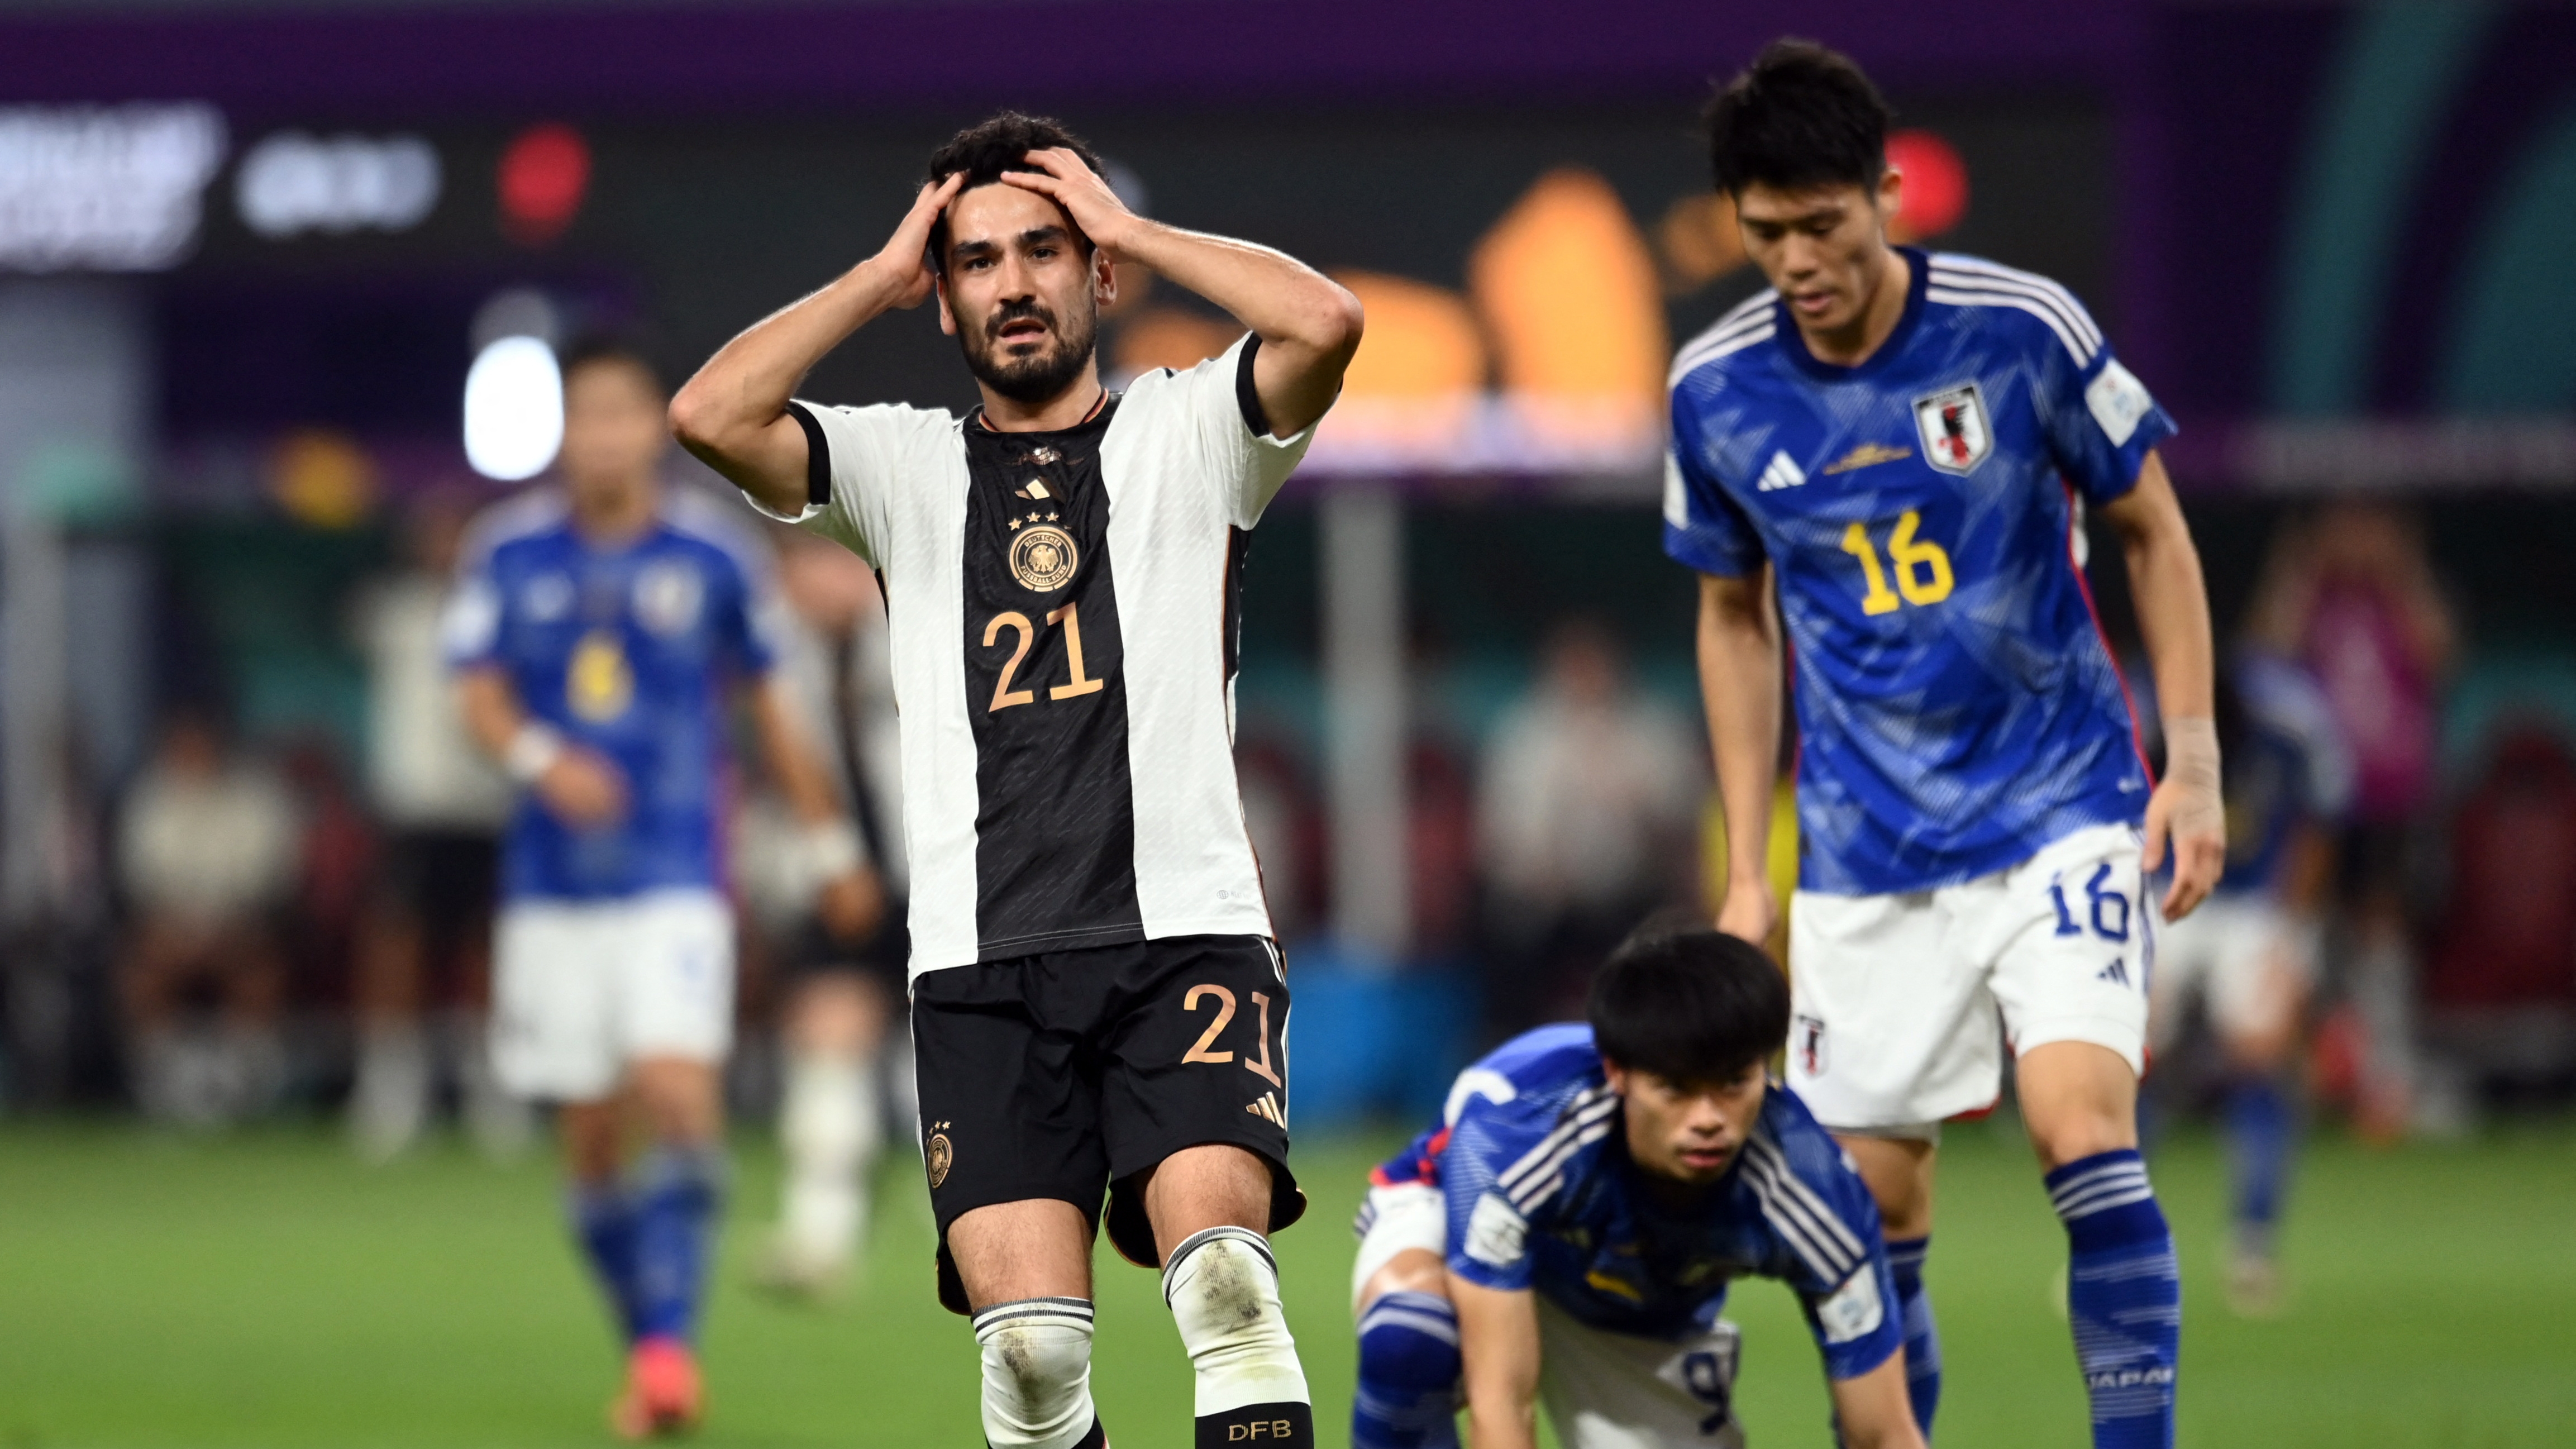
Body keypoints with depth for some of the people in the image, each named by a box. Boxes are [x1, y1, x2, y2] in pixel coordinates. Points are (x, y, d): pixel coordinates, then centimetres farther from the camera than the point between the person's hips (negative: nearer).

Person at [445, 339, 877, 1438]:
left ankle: (668, 1343, -18)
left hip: (675, 883, -2)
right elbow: (481, 696, -2)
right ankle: (649, 1354, 17)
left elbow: (769, 707, 11)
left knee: (677, 1096, -19)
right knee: (591, 1136, 4)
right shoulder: (509, 554, 2)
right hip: (552, 886, 2)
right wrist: (541, 759, -23)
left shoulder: (713, 557, 1)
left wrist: (830, 844, 16)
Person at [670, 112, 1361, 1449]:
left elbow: (1323, 323, -7)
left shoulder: (1185, 434, 13)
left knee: (1221, 1266, -24)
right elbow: (710, 418, -1)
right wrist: (883, 276, 7)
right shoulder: (902, 466, 17)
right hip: (982, 962, 1)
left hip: (1187, 931, -1)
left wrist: (1132, 231, 5)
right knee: (1030, 1333, -16)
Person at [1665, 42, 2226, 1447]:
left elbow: (2152, 534, 1)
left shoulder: (2024, 329, -12)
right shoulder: (1716, 390, -3)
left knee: (2083, 1123, -20)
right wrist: (1748, 869, 9)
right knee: (1873, 1200, 1)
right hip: (1866, 854, 3)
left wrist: (2193, 764, -4)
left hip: (2063, 814, -3)